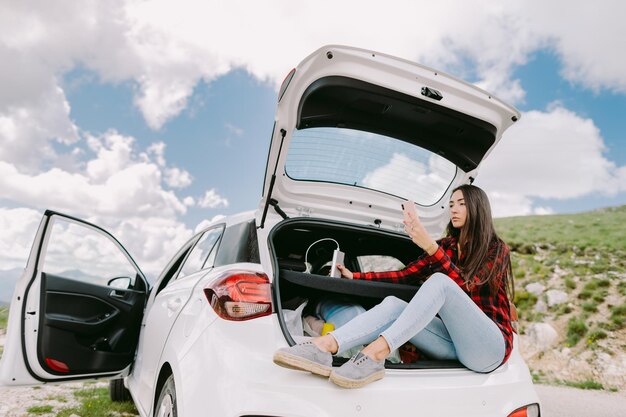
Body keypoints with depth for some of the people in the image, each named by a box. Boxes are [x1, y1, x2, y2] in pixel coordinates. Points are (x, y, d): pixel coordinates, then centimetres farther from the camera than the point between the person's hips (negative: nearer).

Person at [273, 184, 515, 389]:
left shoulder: (497, 249, 1)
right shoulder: (447, 245, 16)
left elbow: (466, 287, -17)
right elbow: (406, 275, 7)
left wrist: (430, 247, -31)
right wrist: (354, 277, 1)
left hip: (489, 346, -4)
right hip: (454, 341, 5)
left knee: (439, 281, -30)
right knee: (393, 304, -20)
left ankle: (377, 352, -43)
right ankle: (325, 346, -42)